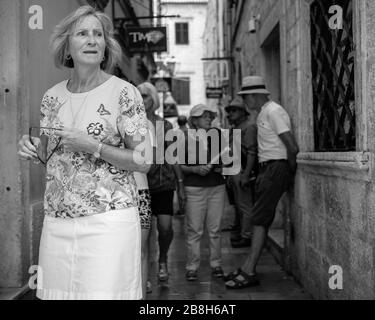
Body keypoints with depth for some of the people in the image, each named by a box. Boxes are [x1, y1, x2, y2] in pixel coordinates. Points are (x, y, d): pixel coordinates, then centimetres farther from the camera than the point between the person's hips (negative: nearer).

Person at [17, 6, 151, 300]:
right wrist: (32, 148, -1)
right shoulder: (52, 96, 9)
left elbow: (144, 161, -6)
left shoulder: (124, 93, -6)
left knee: (105, 293, -6)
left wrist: (93, 146, -16)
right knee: (56, 292, 7)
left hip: (108, 219, -4)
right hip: (56, 221, 5)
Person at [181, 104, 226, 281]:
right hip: (195, 188, -3)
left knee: (215, 229, 6)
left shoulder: (217, 135, 9)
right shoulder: (186, 140, -1)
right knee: (194, 230, -1)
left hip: (217, 186, 3)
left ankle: (216, 264, 17)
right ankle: (192, 267, 8)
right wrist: (196, 169, -15)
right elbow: (179, 166, 0)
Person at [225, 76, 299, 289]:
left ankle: (249, 272, -8)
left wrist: (291, 169, -9)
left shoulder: (274, 112, -14)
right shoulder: (263, 113, 18)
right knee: (261, 219, 9)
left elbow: (293, 147, -20)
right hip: (268, 168, 10)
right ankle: (248, 268, 12)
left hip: (277, 168, -10)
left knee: (260, 220, -10)